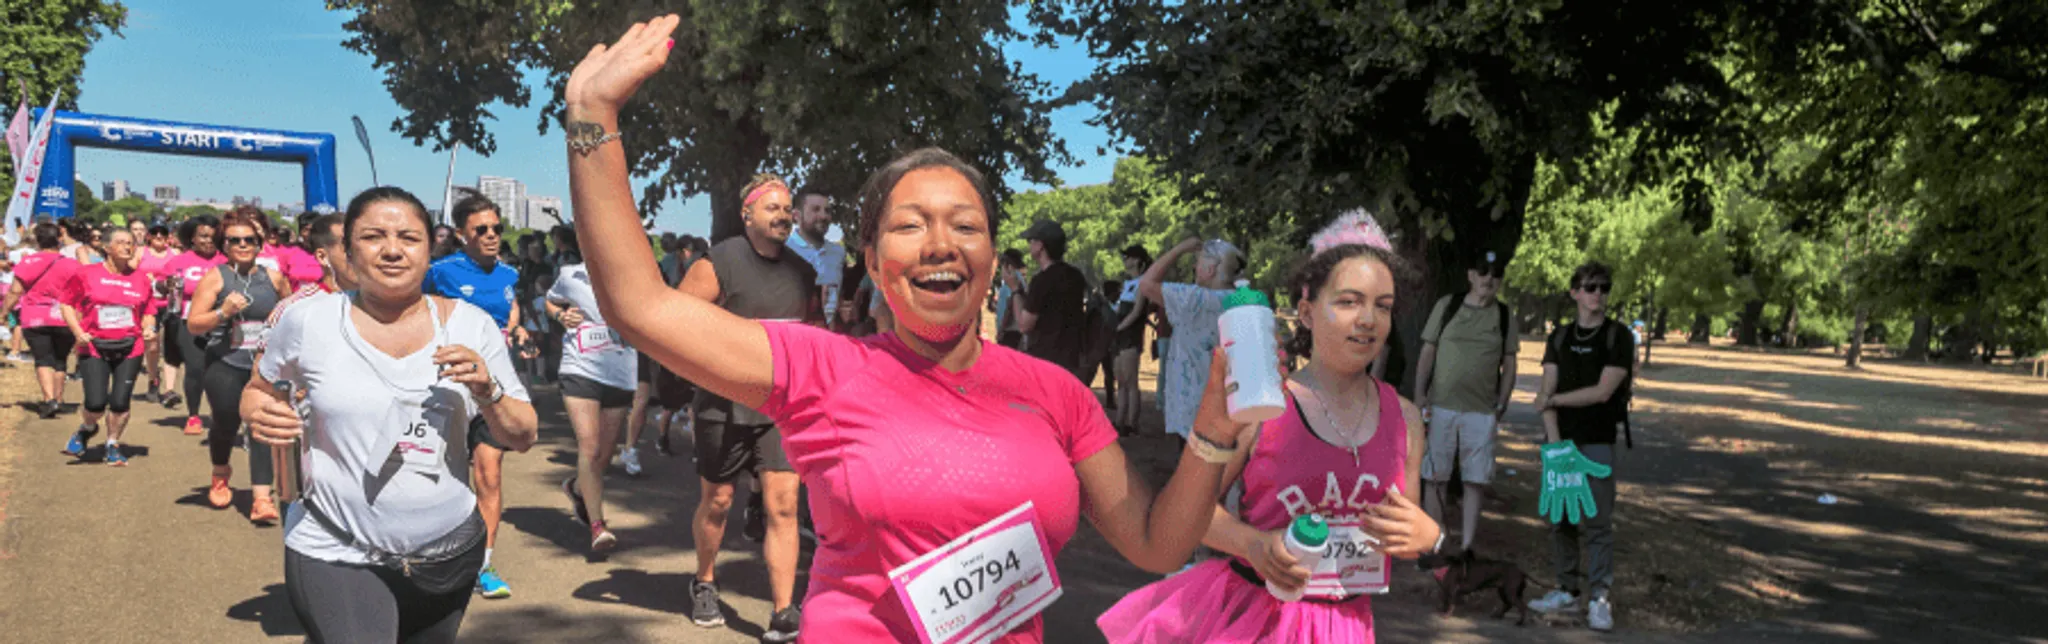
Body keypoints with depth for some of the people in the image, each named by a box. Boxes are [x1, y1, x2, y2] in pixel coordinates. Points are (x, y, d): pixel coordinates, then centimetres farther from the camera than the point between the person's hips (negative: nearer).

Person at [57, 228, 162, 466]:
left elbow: (148, 312, 15)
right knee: (96, 403, -9)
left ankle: (113, 445, 21)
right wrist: (78, 332, -8)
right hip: (94, 347, -2)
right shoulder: (86, 275, 0)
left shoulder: (141, 279, 7)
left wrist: (149, 328, -5)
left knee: (120, 402, -1)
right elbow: (67, 304, 6)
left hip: (130, 348, 2)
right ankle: (86, 429, 26)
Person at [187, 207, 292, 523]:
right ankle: (220, 475, 41)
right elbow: (193, 325, -4)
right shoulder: (215, 277, -1)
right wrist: (223, 312, -19)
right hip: (225, 366, -1)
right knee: (226, 423, 9)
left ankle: (261, 498, -9)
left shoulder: (273, 277, 6)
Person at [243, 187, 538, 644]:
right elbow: (258, 391, 12)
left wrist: (488, 391, -17)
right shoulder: (308, 321, -5)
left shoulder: (471, 326, -1)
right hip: (335, 557, -2)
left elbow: (523, 438, 2)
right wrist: (259, 415, -10)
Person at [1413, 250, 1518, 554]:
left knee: (1475, 480, 1)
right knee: (1436, 478, 3)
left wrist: (1501, 408, 1)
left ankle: (1466, 546, 9)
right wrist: (1419, 395, -4)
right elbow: (1428, 353, 4)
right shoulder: (1447, 306, 3)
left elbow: (1509, 366, 8)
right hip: (1441, 406, -1)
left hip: (1481, 412, 1)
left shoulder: (1504, 316, 6)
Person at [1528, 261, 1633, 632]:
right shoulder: (1559, 337, 11)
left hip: (1597, 441, -4)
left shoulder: (1618, 337, -1)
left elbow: (1602, 391, -11)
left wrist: (1553, 399, -4)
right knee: (1561, 520, 7)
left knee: (1597, 521, -5)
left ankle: (1599, 598, 0)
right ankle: (1568, 591, 16)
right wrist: (1554, 441, -10)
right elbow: (1547, 393, 1)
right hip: (1559, 439, 4)